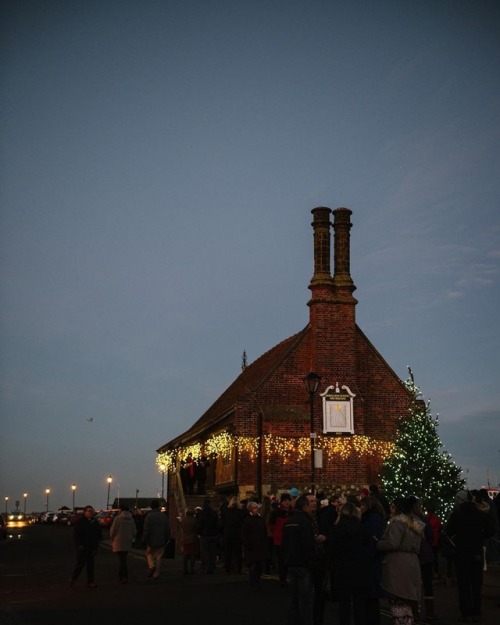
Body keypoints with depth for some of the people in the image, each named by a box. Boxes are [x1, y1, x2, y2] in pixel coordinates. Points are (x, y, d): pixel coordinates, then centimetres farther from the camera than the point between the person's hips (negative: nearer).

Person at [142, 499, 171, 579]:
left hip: (151, 541, -3)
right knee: (158, 557, 9)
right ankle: (156, 573, 6)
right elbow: (168, 530, 8)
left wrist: (144, 540, -4)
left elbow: (146, 530, -13)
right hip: (161, 541, 3)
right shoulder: (163, 516, 5)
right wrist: (166, 540, 16)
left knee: (149, 554, 16)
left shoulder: (149, 516, -9)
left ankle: (151, 566, -8)